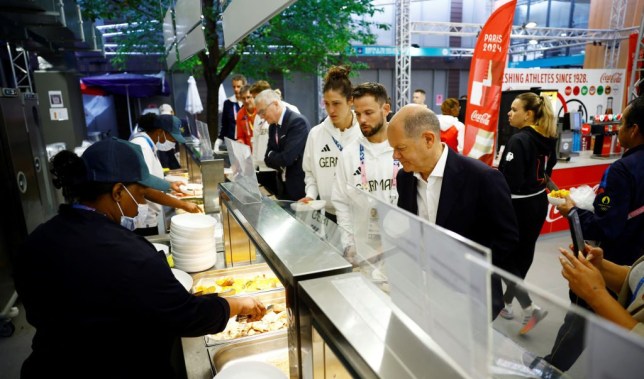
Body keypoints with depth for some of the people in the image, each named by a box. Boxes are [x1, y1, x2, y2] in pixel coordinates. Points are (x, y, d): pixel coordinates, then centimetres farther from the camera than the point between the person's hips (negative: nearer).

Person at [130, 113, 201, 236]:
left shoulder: (147, 143, 9)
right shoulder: (141, 146, -21)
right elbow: (146, 190, -30)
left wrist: (169, 184, 10)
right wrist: (183, 205, -28)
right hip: (142, 221, -10)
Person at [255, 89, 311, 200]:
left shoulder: (298, 121, -18)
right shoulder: (272, 126, 8)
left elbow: (286, 158, -24)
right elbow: (268, 158, 7)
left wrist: (271, 156, -6)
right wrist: (278, 158, -12)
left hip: (301, 187, -7)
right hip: (284, 187, 8)